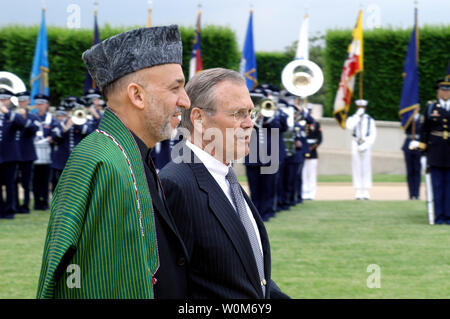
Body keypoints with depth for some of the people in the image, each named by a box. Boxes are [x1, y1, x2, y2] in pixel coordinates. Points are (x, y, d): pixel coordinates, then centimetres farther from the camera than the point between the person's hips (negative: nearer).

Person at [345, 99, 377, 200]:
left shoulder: (370, 120, 7)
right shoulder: (352, 118, 8)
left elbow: (373, 135, 1)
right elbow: (349, 126, -15)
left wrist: (365, 145, -11)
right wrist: (357, 115, -14)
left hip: (365, 146, -1)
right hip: (356, 145, 1)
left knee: (366, 168, -2)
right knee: (357, 169, -1)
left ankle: (366, 192, -1)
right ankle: (358, 192, 1)